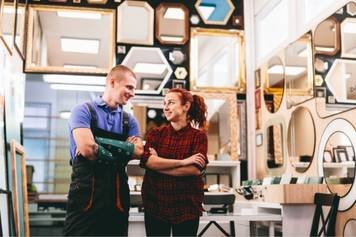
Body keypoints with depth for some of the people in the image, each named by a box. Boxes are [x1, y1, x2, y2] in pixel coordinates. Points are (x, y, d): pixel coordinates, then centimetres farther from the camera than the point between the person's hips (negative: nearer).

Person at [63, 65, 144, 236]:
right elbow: (87, 148, -18)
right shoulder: (83, 111, -2)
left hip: (117, 194, 5)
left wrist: (100, 142, -14)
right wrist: (124, 149, -5)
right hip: (86, 191, -5)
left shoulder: (129, 120, 13)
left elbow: (138, 151, -5)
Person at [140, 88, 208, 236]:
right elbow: (147, 161, -13)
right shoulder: (155, 134, 5)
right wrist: (182, 162, -18)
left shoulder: (199, 136, -1)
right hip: (155, 203, 2)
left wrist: (159, 165, -12)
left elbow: (195, 169, -14)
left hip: (187, 206, -1)